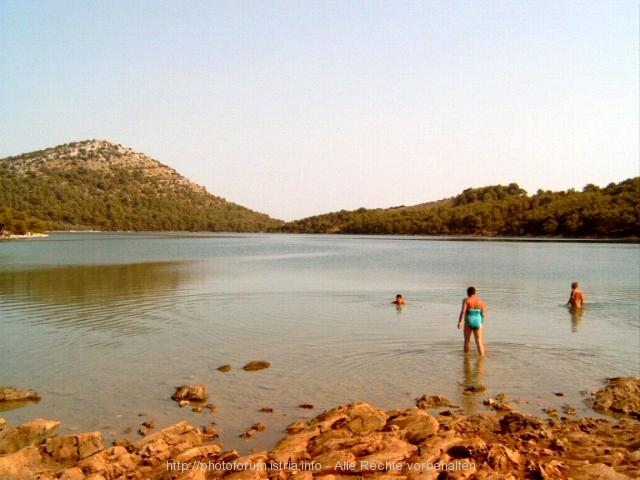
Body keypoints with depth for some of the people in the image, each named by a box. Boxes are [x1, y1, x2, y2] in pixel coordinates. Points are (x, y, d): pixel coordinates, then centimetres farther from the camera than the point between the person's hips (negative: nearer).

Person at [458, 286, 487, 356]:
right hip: (478, 322, 2)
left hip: (469, 322, -2)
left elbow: (463, 311, -16)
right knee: (479, 341, 4)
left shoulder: (466, 300, -4)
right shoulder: (481, 301, 4)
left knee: (467, 340, 10)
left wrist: (460, 322, -19)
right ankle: (482, 355, -3)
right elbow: (484, 313, 2)